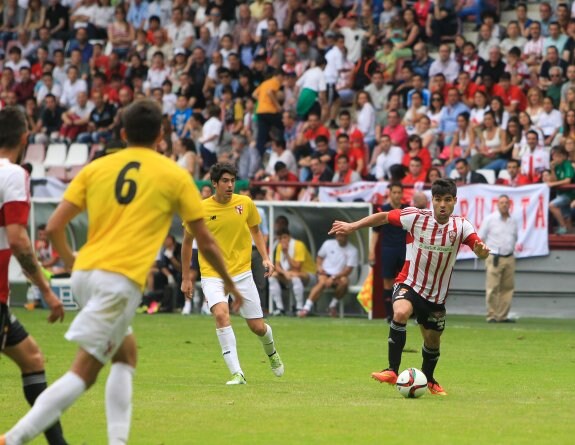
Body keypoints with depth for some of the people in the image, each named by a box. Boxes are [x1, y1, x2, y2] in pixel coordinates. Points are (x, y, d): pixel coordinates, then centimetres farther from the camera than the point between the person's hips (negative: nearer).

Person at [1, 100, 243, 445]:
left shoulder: (96, 168, 13)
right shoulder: (175, 175, 6)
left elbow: (54, 227, 8)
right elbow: (205, 242, 12)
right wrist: (230, 283, 27)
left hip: (85, 274, 5)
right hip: (121, 280, -5)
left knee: (126, 354, 24)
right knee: (83, 373, -7)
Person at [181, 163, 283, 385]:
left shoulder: (245, 203, -2)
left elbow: (255, 231, 16)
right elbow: (187, 241, 7)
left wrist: (265, 257, 2)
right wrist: (186, 277, 10)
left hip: (242, 272, 2)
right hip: (212, 274, -2)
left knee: (258, 327, 5)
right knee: (221, 314, -29)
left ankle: (271, 352, 43)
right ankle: (237, 373, -27)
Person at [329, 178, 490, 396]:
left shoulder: (461, 226, -12)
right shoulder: (416, 217, -14)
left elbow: (479, 249, -25)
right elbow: (384, 217, 0)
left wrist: (481, 250, -49)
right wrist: (352, 226, -2)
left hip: (437, 295, 2)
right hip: (409, 284, -2)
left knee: (432, 341, 16)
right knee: (400, 313, -34)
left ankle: (428, 379, 48)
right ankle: (392, 371, -30)